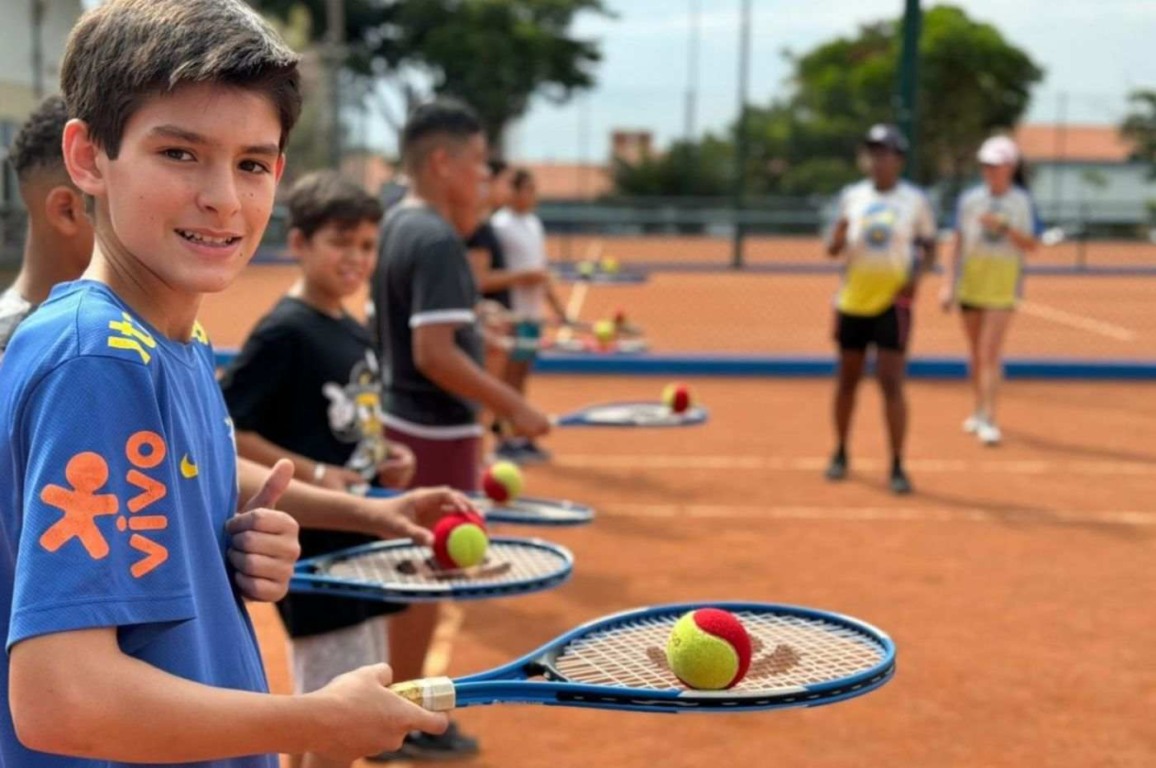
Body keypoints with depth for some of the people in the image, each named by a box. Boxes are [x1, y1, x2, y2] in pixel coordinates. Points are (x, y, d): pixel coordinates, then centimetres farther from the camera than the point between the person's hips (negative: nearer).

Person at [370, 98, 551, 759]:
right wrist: (513, 407, -21)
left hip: (404, 422, 10)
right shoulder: (437, 241, -20)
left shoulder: (398, 225, 9)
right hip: (434, 432, -10)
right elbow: (434, 352, -27)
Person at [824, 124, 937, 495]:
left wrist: (916, 275, -14)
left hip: (893, 301, -3)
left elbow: (929, 248, 6)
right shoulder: (852, 196, 4)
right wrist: (838, 239, -17)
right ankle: (841, 454, 28)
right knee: (847, 380, 11)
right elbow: (833, 249, 7)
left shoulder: (915, 200, -2)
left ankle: (897, 467, -2)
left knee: (892, 383, -9)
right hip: (853, 300, 3)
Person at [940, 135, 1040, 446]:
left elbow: (1031, 245, -5)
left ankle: (988, 419, -12)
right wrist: (950, 283, 4)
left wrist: (1003, 227, -20)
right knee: (975, 353, 11)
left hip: (1003, 286, -3)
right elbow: (958, 243, 8)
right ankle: (979, 411, 25)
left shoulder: (1023, 202, -2)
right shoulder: (969, 199, 4)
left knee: (990, 353, -11)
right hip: (970, 283, 3)